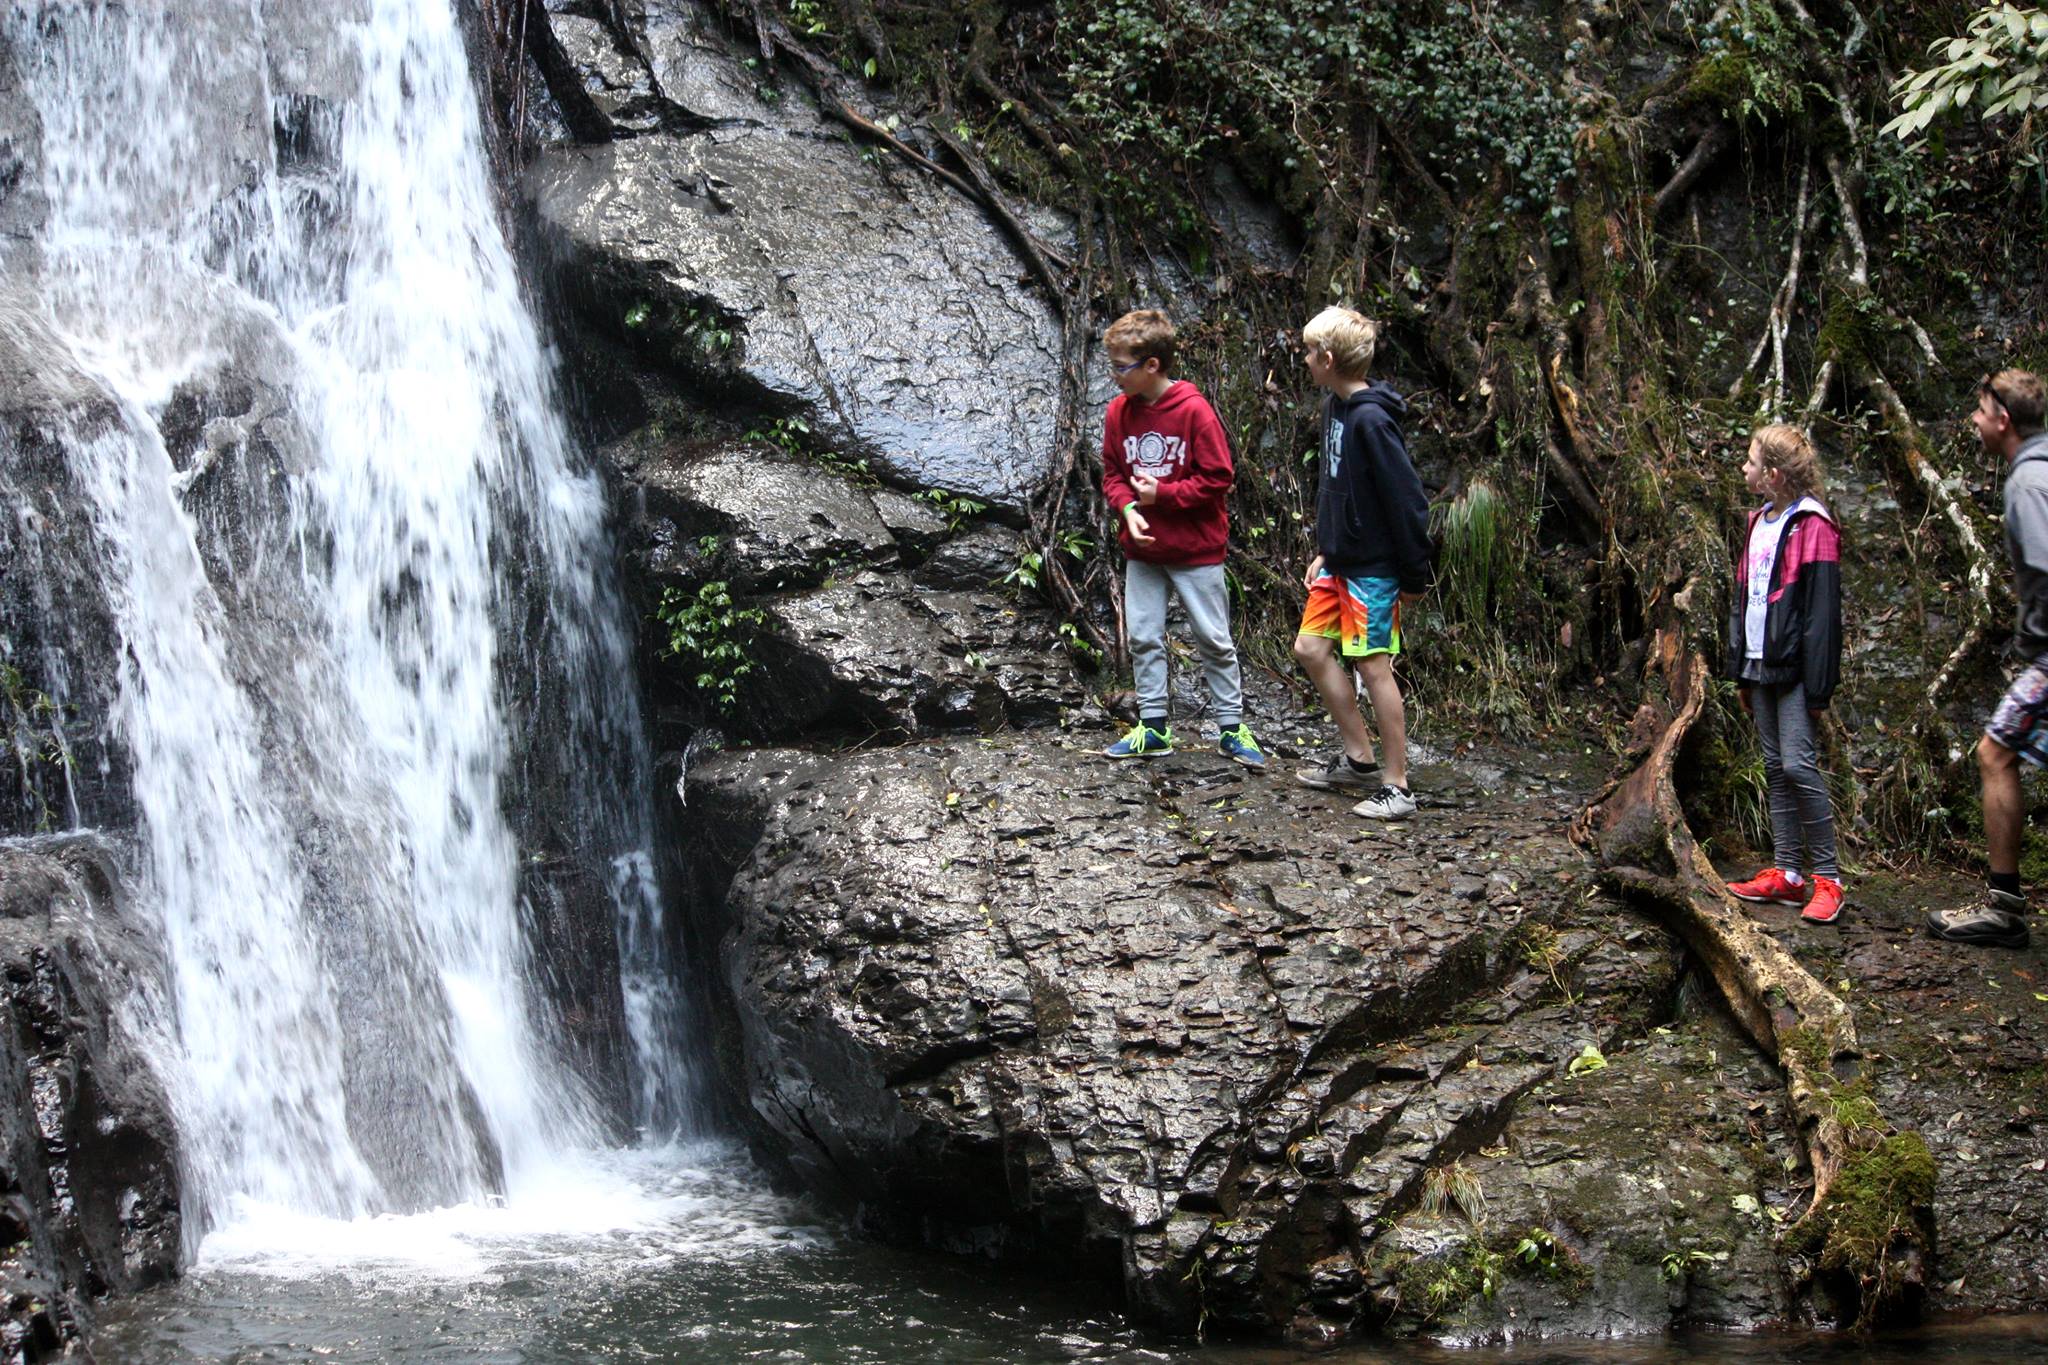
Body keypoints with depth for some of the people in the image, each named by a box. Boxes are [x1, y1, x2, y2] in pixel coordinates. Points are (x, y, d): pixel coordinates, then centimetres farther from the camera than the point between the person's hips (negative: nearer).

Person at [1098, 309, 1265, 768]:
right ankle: (1153, 727, 17)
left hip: (1196, 549, -5)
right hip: (1142, 548, 5)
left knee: (1214, 640, 3)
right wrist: (1128, 509, -12)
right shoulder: (1119, 410, -1)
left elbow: (1218, 478, -13)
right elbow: (1112, 472, 8)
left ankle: (1232, 729, 12)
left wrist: (1162, 494, -17)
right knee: (1143, 636, 7)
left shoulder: (1193, 409, -16)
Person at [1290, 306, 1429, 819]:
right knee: (1311, 648, 12)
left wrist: (1414, 576, -16)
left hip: (1374, 567, -10)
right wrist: (1323, 550, 15)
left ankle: (1397, 786, 2)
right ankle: (1358, 758, 23)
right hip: (1340, 561, 10)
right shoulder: (1336, 406, 7)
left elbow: (1406, 500, -21)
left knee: (1374, 666, -6)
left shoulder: (1371, 420, -22)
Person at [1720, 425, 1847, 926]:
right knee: (1776, 768, 9)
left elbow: (1822, 610, -14)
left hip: (1793, 669, -9)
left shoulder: (1811, 527, -11)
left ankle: (1827, 878, -6)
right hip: (1760, 666, 9)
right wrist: (1740, 670, 18)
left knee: (1798, 764, -13)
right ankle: (1787, 873, 13)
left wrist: (1818, 685, -16)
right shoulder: (1759, 523, 15)